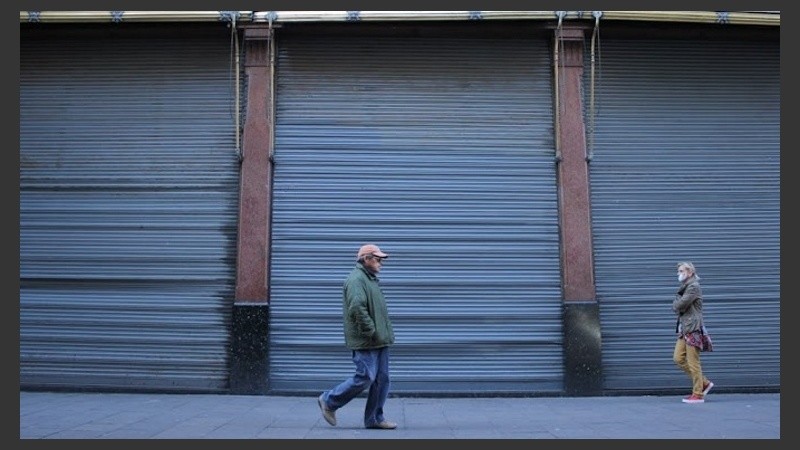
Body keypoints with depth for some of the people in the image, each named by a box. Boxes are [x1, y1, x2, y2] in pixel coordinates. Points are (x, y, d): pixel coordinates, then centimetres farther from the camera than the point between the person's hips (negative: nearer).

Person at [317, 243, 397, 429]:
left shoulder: (371, 279, 20)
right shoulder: (356, 279, -13)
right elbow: (357, 309, -25)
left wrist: (385, 334, 16)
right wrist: (371, 332, -20)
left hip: (379, 341, 10)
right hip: (365, 343, -10)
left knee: (382, 379, 8)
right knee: (365, 377, -8)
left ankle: (374, 419, 15)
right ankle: (329, 401, 8)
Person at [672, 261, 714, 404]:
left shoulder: (693, 287, -11)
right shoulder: (684, 287, 19)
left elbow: (678, 306, -17)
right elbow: (675, 307, 18)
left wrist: (677, 303, 2)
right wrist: (678, 305, -2)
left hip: (693, 329, -9)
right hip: (684, 329, 10)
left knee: (693, 363, -5)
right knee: (678, 358, 6)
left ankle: (698, 395, 3)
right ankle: (704, 383, 16)